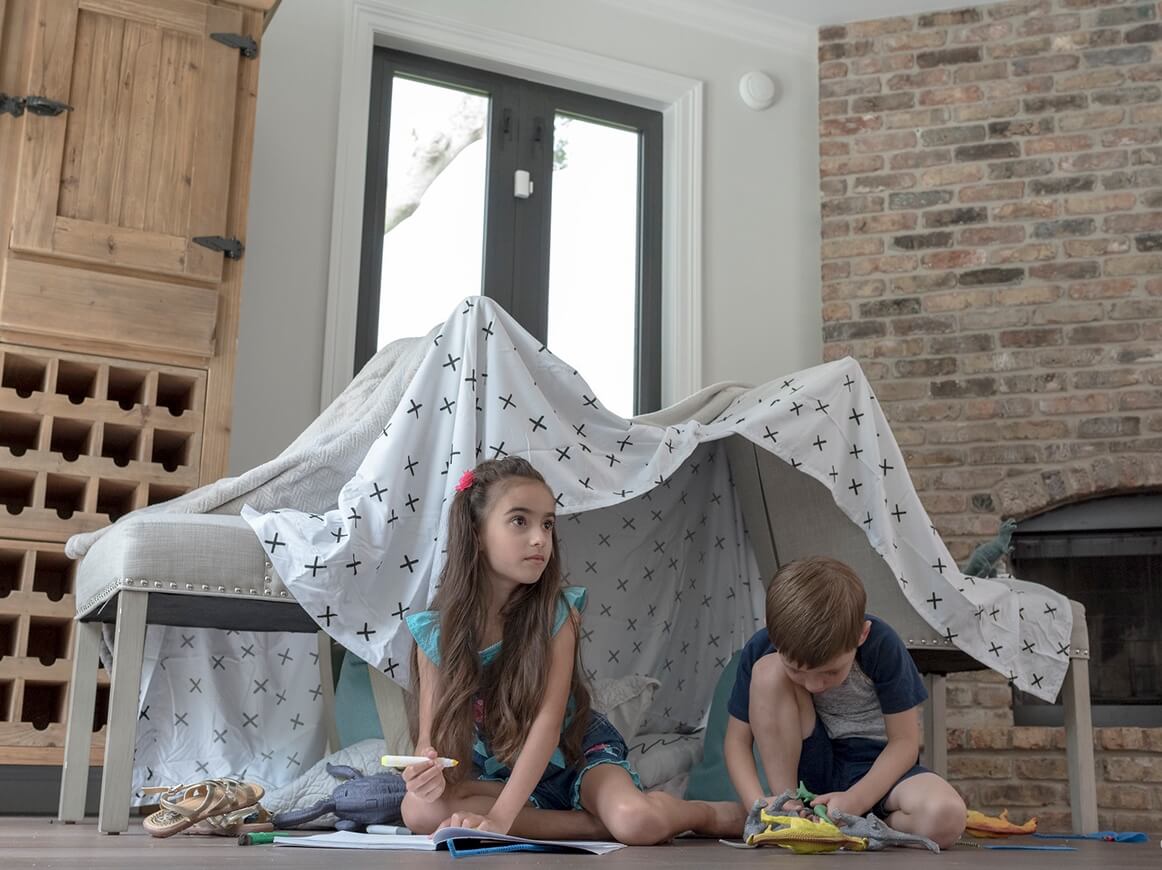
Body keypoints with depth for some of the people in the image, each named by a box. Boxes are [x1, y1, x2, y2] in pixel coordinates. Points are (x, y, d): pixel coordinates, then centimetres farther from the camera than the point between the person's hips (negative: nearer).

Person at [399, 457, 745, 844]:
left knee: (639, 822, -33)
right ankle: (599, 825, -20)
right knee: (420, 808, -28)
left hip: (578, 754, -2)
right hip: (498, 774, 3)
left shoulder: (557, 613, -18)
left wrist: (501, 817, -33)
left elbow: (548, 719, -24)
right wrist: (430, 773, -36)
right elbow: (433, 736, -11)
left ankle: (712, 814, 4)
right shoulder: (436, 633, -13)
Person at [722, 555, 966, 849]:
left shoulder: (882, 646, -23)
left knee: (945, 818, -35)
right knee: (768, 671, -28)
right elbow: (737, 740, -10)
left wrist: (855, 801, -30)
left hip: (875, 769, -1)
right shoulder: (762, 650, -18)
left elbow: (904, 742, -16)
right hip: (808, 769, 2)